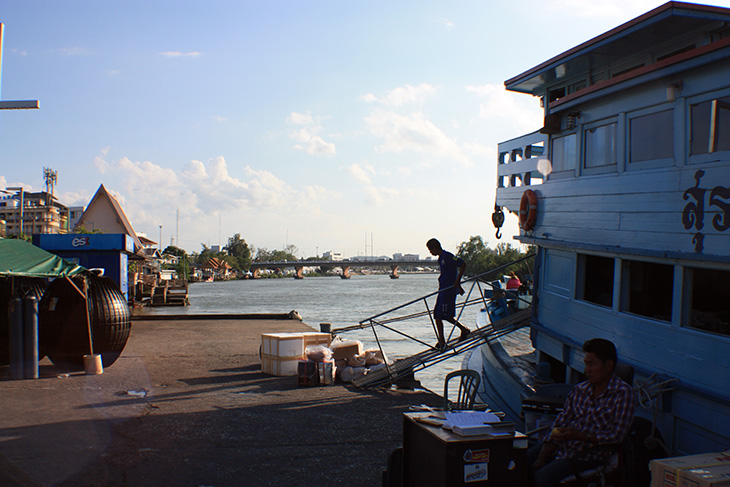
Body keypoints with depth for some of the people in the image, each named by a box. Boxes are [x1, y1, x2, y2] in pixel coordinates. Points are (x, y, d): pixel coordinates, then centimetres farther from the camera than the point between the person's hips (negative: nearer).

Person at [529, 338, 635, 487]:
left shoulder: (622, 393, -7)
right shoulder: (579, 390, 9)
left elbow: (616, 435, -12)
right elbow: (559, 424, 7)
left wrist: (580, 436, -24)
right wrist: (541, 458, -5)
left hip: (589, 455, -6)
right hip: (561, 446, 6)